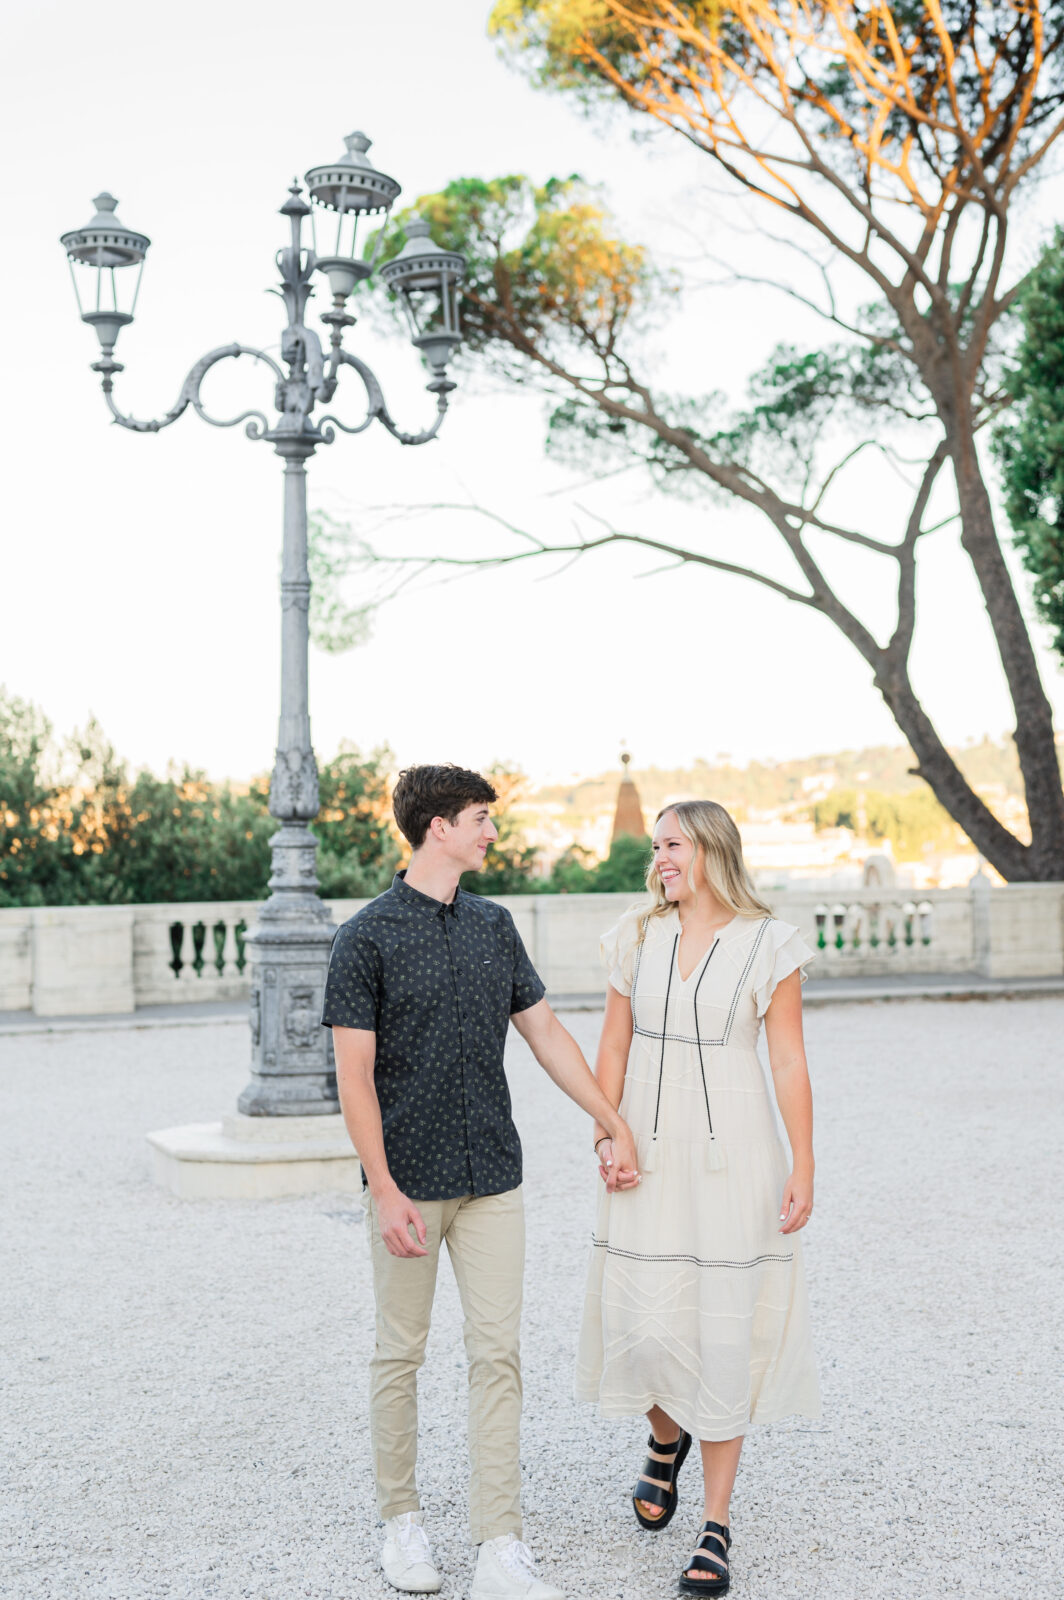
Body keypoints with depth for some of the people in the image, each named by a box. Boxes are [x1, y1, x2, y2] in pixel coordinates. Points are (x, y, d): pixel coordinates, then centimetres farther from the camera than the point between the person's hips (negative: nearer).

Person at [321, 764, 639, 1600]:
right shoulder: (367, 937, -8)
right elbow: (355, 1076, -10)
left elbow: (547, 1032, 14)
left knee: (498, 1354, 2)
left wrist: (617, 1124, 12)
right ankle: (402, 1520, 27)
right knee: (401, 1353, 8)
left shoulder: (494, 926, 9)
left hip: (492, 1180, 4)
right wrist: (386, 1192, -16)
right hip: (411, 1182, -4)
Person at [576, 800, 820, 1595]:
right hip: (650, 1155, 3)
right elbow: (614, 1048, 8)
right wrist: (606, 1138, -2)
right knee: (645, 1325, 1)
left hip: (732, 1156, -3)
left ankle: (716, 1526, 14)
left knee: (725, 1335, 1)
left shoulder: (767, 945, -4)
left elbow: (789, 1064, -4)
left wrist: (803, 1169, -7)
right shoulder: (638, 938, 6)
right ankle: (666, 1441, 35)